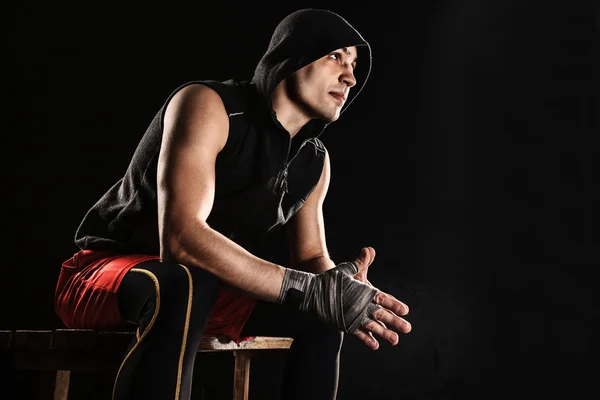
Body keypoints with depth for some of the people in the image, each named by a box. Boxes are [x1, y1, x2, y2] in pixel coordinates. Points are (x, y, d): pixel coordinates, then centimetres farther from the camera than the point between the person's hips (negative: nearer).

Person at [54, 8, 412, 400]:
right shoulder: (207, 104, -22)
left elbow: (311, 257, 5)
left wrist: (333, 286, -22)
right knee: (186, 282, -39)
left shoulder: (315, 160, 1)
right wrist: (311, 290, -38)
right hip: (107, 268, -7)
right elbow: (180, 237, -34)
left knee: (323, 314, -7)